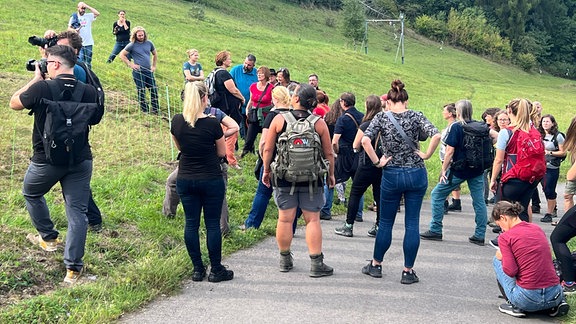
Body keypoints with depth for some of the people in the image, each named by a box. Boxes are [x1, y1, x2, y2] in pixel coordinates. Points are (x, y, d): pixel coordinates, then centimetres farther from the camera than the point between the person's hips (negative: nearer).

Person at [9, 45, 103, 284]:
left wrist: (35, 79, 6)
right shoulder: (88, 91, -7)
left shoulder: (41, 88, -17)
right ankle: (73, 268, 3)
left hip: (46, 160, -2)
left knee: (31, 194, 28)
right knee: (77, 212, 5)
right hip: (80, 161, 2)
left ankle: (49, 238, 40)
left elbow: (14, 103, 1)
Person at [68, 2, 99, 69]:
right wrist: (74, 30, -19)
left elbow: (97, 14, -9)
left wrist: (88, 7, -9)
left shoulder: (88, 16, 6)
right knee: (80, 60, -9)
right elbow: (69, 28, 3)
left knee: (88, 62, 9)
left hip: (88, 43, 2)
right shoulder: (74, 17, 2)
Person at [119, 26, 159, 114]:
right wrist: (130, 64, -7)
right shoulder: (132, 45, -5)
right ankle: (145, 110, 12)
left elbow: (155, 54, 22)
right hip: (138, 72, -4)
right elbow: (122, 55, -3)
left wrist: (154, 66, 15)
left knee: (154, 90, 4)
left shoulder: (149, 43, 7)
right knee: (141, 92, 2)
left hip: (149, 71, 4)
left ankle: (156, 110, 12)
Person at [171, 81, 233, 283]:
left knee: (191, 223, 10)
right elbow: (222, 153, -2)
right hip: (211, 179, -3)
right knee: (212, 224, 6)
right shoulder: (212, 124, -16)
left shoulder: (176, 121, -4)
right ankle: (216, 270, 13)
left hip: (185, 180, 4)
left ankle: (198, 269, 17)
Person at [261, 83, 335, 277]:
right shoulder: (319, 123, -3)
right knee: (312, 219, 3)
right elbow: (329, 153, 2)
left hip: (284, 177, 0)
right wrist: (331, 174, 16)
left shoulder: (279, 120, -3)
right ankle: (316, 264, 4)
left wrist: (266, 170, 14)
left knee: (285, 219, 8)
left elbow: (267, 149, 1)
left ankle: (285, 260, 21)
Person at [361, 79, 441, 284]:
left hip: (391, 175, 0)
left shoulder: (382, 117, -2)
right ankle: (408, 271, 10)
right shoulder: (415, 116, -1)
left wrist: (377, 162, -9)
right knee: (412, 223, 6)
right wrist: (426, 155, -3)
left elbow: (365, 140, -17)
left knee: (385, 222, 14)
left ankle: (376, 264, 25)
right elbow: (436, 135, -15)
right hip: (416, 174, 1)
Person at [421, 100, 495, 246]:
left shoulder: (456, 127, -11)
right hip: (477, 170, 5)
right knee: (479, 201, 8)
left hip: (459, 170, -5)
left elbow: (450, 151, -13)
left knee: (437, 195, 7)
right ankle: (480, 235, 10)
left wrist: (443, 170, -8)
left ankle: (435, 231, 9)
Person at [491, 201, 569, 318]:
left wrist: (502, 257, 7)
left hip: (527, 301, -5)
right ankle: (558, 303, 14)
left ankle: (516, 306, 9)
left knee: (497, 260, 16)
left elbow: (511, 271, -13)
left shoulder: (505, 237, -7)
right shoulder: (537, 229, 12)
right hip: (555, 296, 6)